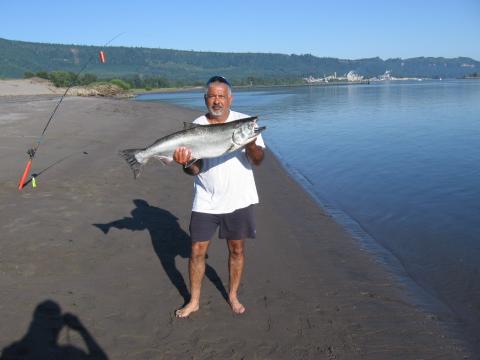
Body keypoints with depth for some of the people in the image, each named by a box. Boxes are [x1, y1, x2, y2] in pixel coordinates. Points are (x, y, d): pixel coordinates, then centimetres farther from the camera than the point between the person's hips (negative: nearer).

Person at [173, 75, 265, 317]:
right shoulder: (197, 125, -2)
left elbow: (258, 159, -11)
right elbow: (195, 169, -5)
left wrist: (251, 145, -32)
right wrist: (186, 163, -28)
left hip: (238, 200, 0)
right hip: (205, 201, 1)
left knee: (236, 249, 11)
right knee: (197, 251, 5)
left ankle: (233, 296, 32)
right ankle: (194, 301, 23)